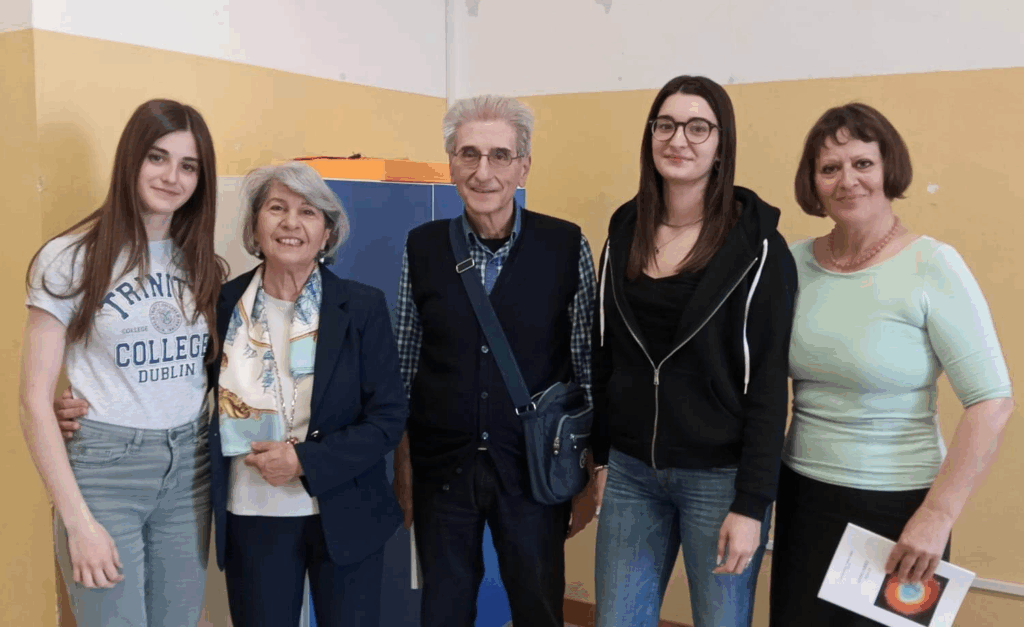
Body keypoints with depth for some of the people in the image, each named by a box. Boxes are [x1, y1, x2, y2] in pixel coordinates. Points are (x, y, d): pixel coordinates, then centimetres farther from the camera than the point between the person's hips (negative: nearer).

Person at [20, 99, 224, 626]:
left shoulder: (202, 264, 8)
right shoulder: (71, 259, -6)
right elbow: (35, 402, -8)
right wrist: (78, 521, -12)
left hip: (189, 467, 5)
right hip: (105, 465, -4)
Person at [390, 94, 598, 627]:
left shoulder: (567, 247, -7)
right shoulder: (421, 248, -1)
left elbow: (588, 369, -2)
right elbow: (403, 369, 4)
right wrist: (402, 473, 6)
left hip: (534, 470, -1)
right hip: (441, 465, 2)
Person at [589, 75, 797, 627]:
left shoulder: (756, 245, -9)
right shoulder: (625, 231, 4)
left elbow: (768, 385, -11)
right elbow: (604, 356, 10)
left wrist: (751, 504, -13)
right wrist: (601, 457, 10)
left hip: (718, 477, -4)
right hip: (630, 472, 4)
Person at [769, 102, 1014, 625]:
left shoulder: (931, 265, -12)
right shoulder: (795, 262, 0)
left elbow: (992, 403, -14)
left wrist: (937, 516, -17)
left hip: (897, 505, -4)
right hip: (801, 496, 4)